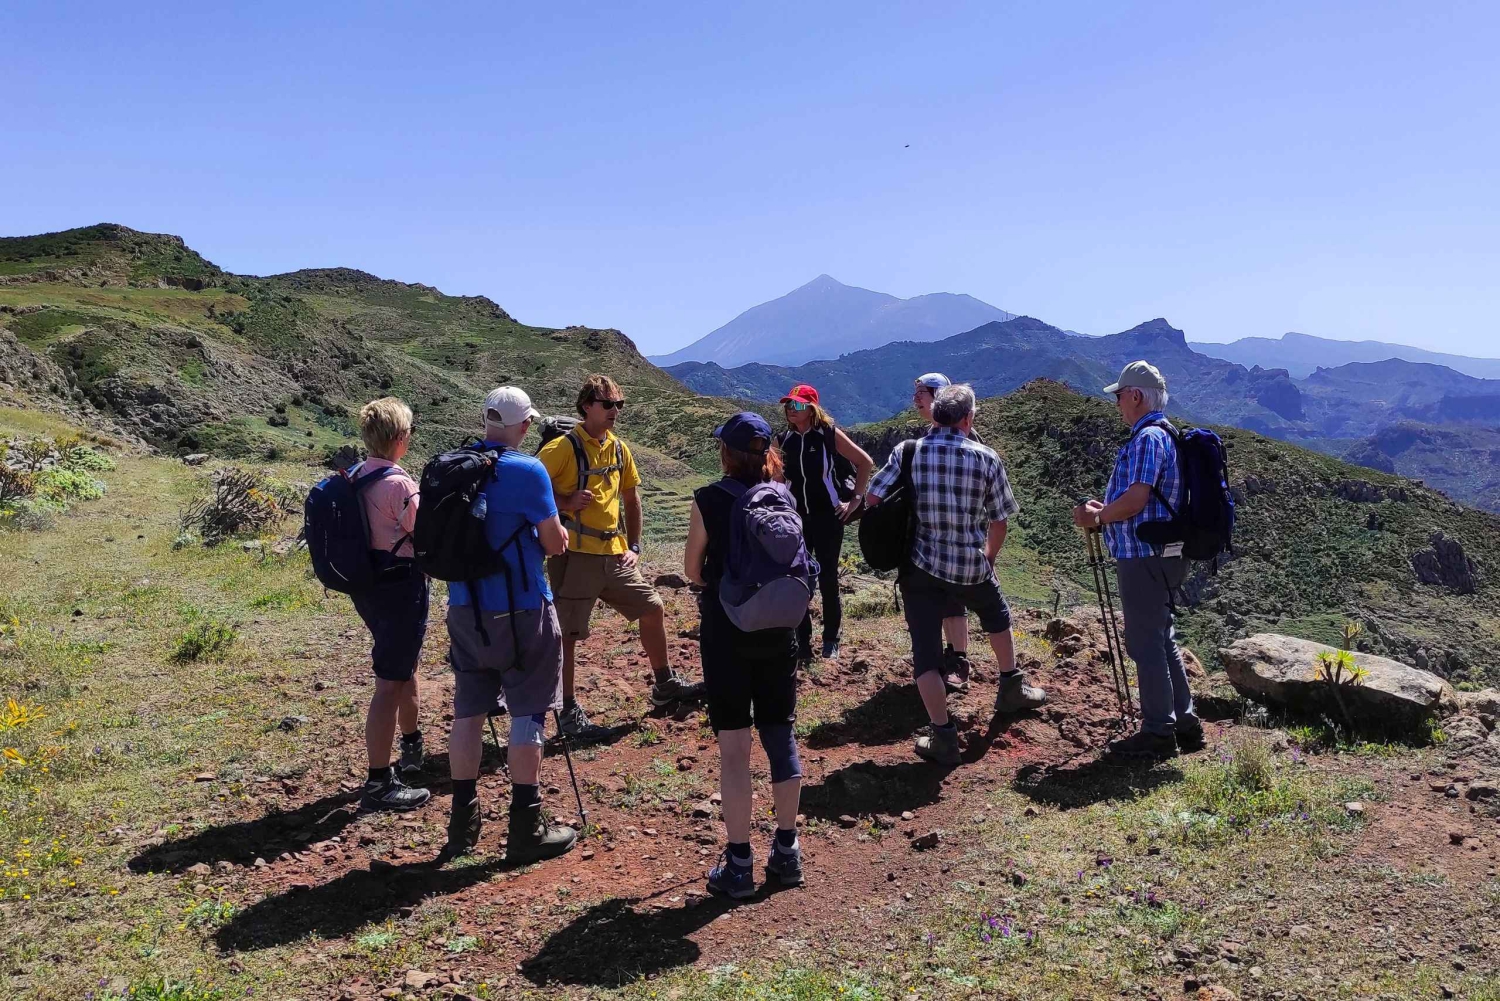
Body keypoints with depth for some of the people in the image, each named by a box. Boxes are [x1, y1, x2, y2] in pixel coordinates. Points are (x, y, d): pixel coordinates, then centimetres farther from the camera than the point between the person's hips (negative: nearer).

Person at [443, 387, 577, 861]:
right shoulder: (527, 470, -14)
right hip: (520, 610, -6)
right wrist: (550, 531, 11)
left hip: (464, 606, 6)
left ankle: (463, 824, 21)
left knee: (468, 710, 13)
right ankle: (526, 828, 9)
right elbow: (555, 544, -10)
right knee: (528, 713, 3)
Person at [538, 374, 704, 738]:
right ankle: (570, 711, 13)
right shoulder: (562, 448, -11)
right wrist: (565, 502, -22)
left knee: (653, 609, 13)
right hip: (575, 556, -7)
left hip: (615, 554, 7)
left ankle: (665, 686, 30)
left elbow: (631, 497, 18)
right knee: (567, 633, 0)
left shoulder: (619, 448, 10)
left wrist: (634, 546, 13)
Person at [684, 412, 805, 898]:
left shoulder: (708, 500, -10)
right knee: (781, 737, 13)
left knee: (733, 745, 2)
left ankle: (739, 863, 9)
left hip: (725, 630, -4)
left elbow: (693, 569, 1)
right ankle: (787, 851, 23)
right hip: (778, 631, 4)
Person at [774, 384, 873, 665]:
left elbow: (865, 462, -2)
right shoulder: (783, 440, 3)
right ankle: (802, 642, 14)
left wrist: (855, 500, -5)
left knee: (828, 579, 3)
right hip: (795, 518, 3)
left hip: (827, 517, -3)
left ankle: (831, 641, 16)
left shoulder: (829, 434, -7)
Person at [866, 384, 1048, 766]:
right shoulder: (986, 459, -4)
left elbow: (872, 499, -6)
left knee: (926, 650, 5)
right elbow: (999, 521, 2)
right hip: (971, 567, 1)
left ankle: (942, 736, 0)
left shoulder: (907, 452, -4)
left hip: (920, 568, -1)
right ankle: (1012, 688, 47)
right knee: (997, 617, 30)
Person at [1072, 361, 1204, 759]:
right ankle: (1184, 722, 25)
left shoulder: (1147, 437, -16)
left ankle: (1158, 732, 6)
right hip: (1162, 554, 10)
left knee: (1145, 643, -2)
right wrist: (1104, 508, 12)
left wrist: (1096, 518, -10)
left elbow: (1135, 499, -25)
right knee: (1162, 639, 17)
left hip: (1144, 557, -10)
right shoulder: (1163, 433, 17)